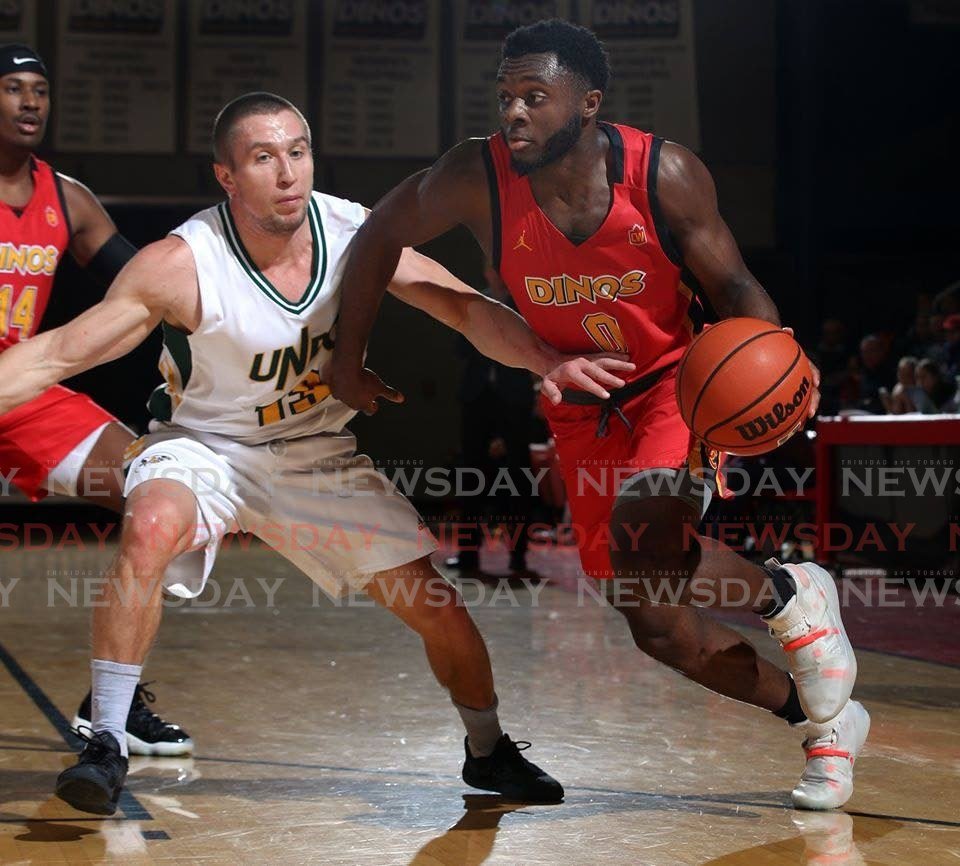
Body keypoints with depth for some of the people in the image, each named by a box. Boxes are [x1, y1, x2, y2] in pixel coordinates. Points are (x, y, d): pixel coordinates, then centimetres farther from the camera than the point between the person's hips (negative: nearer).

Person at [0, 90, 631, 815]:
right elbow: (59, 354, -22)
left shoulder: (354, 232, -16)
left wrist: (549, 361, -29)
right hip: (204, 445, -3)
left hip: (319, 454, 3)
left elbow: (467, 308, -12)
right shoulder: (180, 265, -25)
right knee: (152, 529, -37)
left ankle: (489, 752, 28)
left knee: (436, 606, 0)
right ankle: (106, 744, -22)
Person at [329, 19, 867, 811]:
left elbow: (734, 285, -12)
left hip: (676, 381, -3)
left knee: (641, 519, -36)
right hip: (583, 412, 3)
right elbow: (381, 235, -1)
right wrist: (349, 359, 1)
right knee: (657, 622, -1)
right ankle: (827, 721, 20)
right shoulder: (476, 178, -18)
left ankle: (785, 592, -6)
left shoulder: (663, 174, -21)